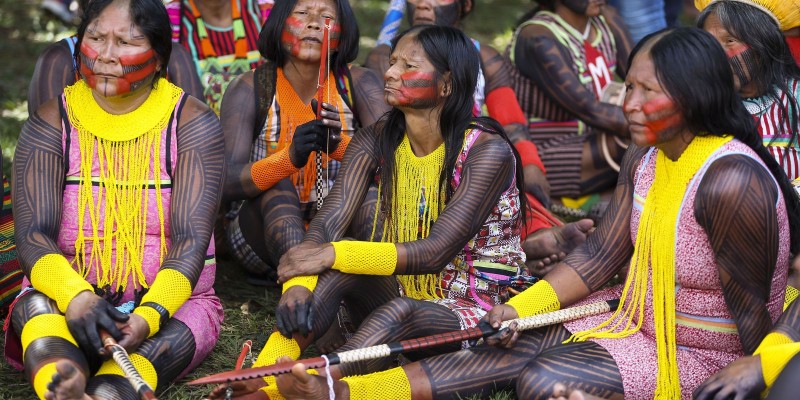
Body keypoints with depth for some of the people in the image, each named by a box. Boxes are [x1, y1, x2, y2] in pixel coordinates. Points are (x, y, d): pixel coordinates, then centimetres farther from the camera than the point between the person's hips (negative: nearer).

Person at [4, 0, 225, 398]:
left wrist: (149, 316, -29)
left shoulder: (192, 123, 1)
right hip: (68, 300, 0)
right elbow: (33, 234, -8)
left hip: (168, 302, 0)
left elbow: (191, 238, -9)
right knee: (36, 306, -35)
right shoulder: (52, 122, 4)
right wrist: (75, 297, -31)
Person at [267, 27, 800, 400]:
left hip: (699, 357, -7)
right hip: (638, 319, 8)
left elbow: (753, 310, -20)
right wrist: (522, 308, -5)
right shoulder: (646, 157, -1)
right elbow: (601, 255, 3)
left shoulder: (730, 181, -29)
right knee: (510, 349, -5)